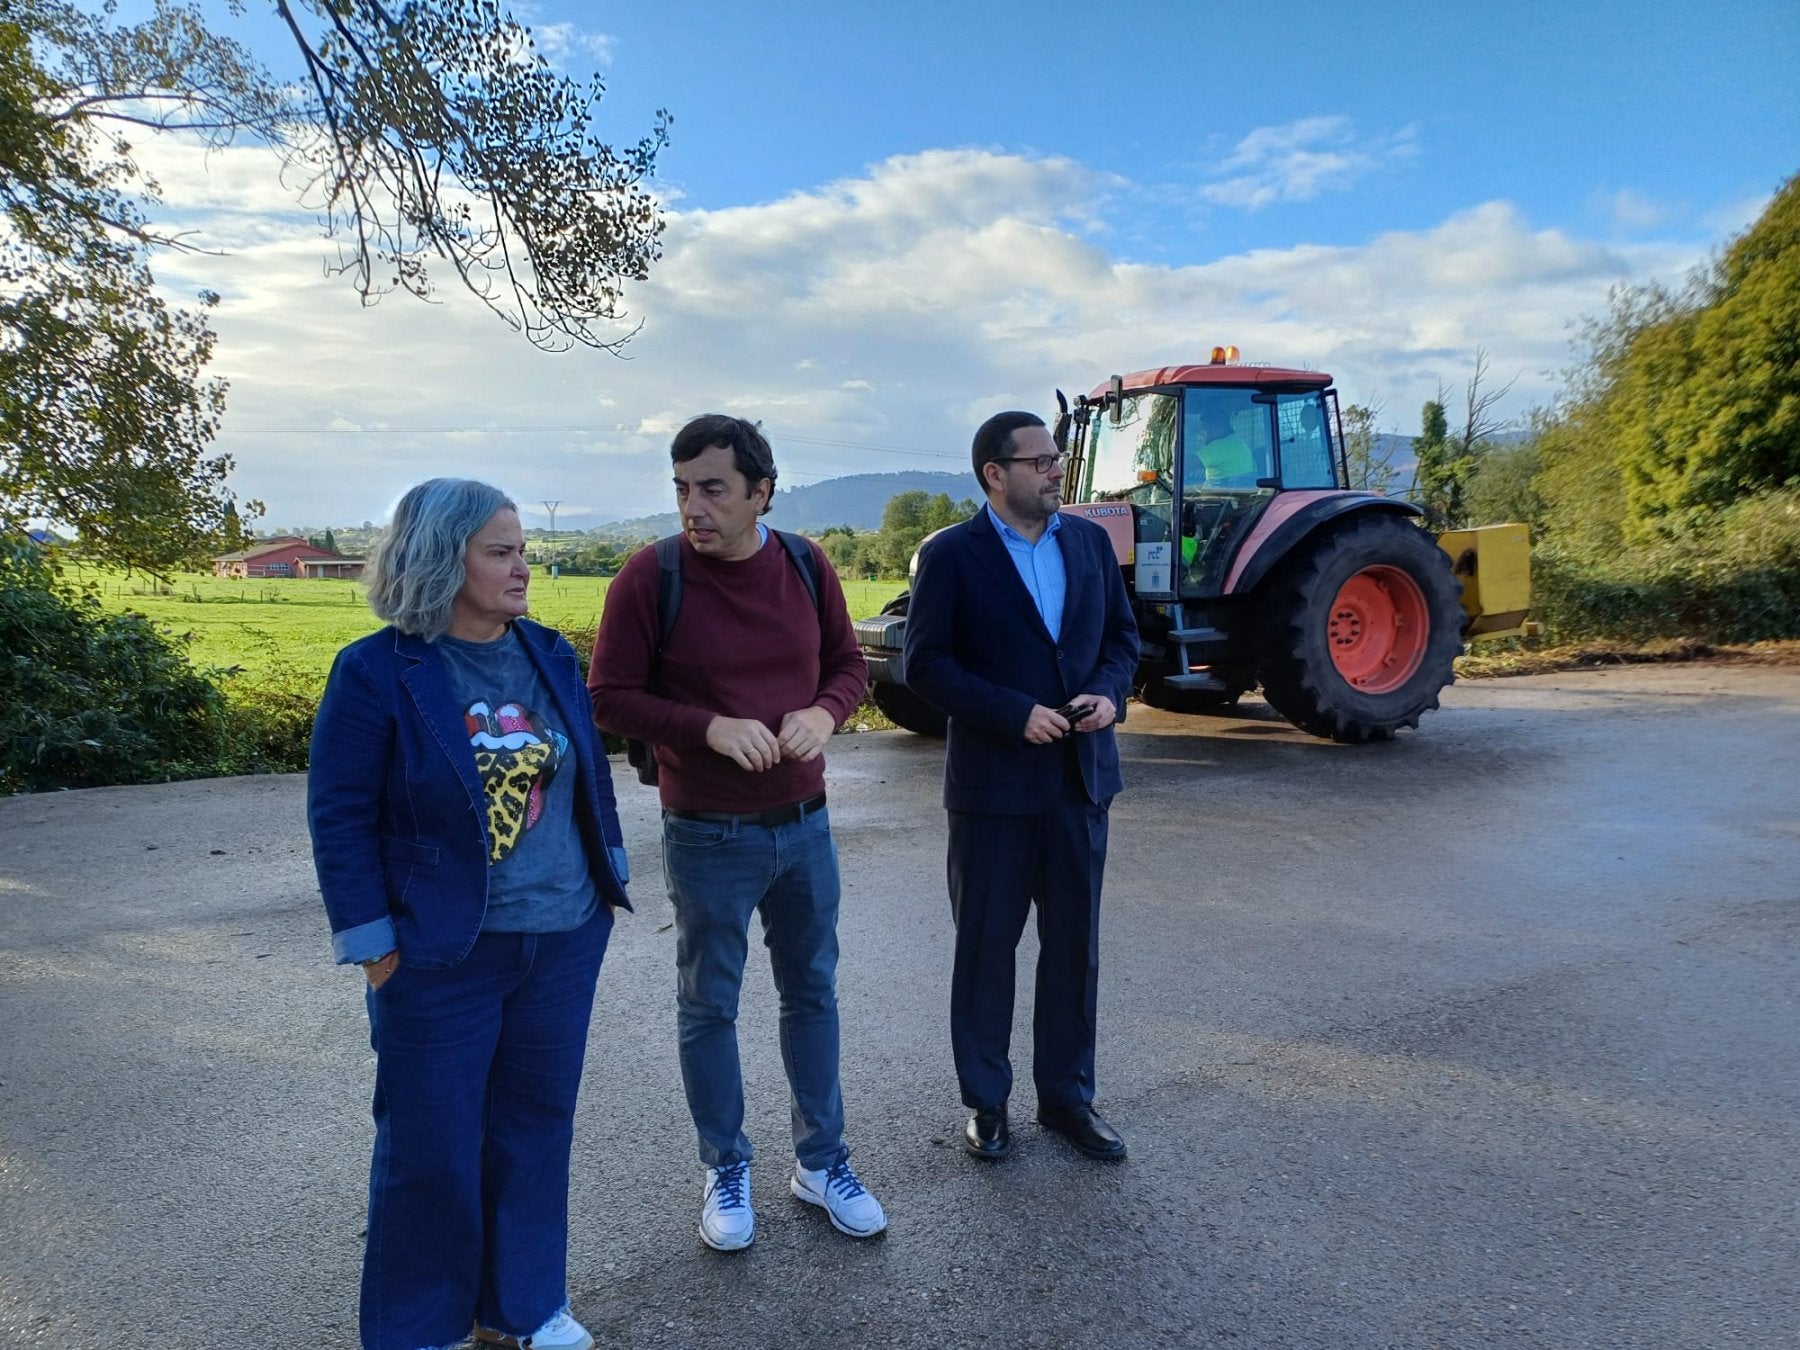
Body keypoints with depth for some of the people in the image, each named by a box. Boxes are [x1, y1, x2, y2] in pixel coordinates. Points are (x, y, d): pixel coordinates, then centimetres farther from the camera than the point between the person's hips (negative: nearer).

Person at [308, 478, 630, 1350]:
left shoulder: (549, 656, 3)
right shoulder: (376, 671, -11)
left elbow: (590, 775, 12)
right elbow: (339, 815, -8)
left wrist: (606, 881, 12)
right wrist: (373, 942, -9)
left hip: (564, 941, 5)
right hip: (441, 954, -4)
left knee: (537, 1125, 16)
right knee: (430, 1144, 10)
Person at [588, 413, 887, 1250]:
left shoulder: (804, 565, -3)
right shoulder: (649, 577, -13)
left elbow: (847, 662, 7)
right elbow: (610, 699, -11)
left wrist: (824, 713, -15)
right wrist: (710, 727, -25)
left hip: (805, 825, 4)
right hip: (708, 837, -3)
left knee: (812, 993, 16)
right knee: (708, 1007, 12)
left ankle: (821, 1160, 35)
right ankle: (725, 1169, 33)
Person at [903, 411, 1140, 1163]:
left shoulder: (1090, 541, 6)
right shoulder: (952, 555, -8)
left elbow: (1122, 634, 12)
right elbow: (926, 664, -11)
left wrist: (1109, 690, -8)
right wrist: (1014, 714, -19)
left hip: (1080, 776, 4)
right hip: (994, 782, -4)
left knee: (1074, 945, 13)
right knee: (986, 945, 10)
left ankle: (1066, 1096, 30)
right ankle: (985, 1102, 26)